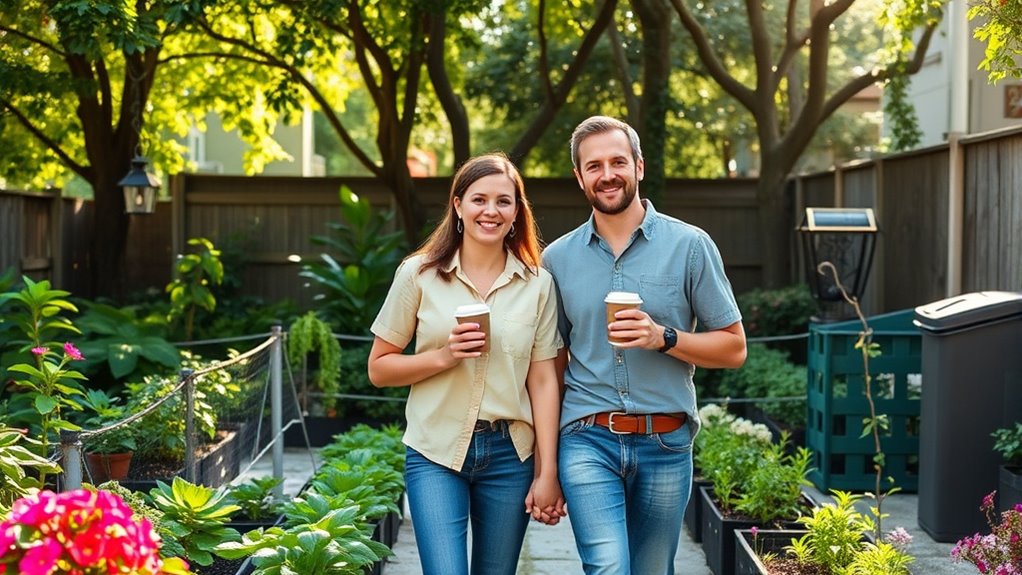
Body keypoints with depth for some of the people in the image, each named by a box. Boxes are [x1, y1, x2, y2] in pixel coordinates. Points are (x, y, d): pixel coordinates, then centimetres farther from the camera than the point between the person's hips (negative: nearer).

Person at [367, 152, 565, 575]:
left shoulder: (537, 285, 3)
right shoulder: (419, 275, 0)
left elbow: (543, 382, 2)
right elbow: (379, 369, 3)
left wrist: (547, 473, -1)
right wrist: (443, 356, -14)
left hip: (509, 455, 2)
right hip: (436, 452, -1)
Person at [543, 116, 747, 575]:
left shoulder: (689, 245, 0)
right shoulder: (557, 258, 6)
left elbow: (733, 348, 3)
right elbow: (553, 363, 12)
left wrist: (664, 338, -15)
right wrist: (545, 466, 10)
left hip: (665, 445, 0)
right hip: (587, 440, 0)